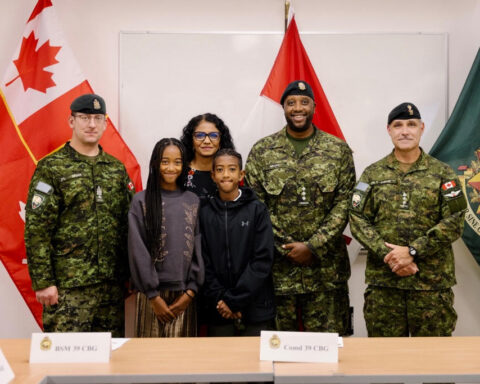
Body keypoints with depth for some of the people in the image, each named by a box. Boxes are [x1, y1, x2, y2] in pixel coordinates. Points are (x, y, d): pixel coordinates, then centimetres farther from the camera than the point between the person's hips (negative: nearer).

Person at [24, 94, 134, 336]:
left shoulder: (117, 169, 12)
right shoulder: (51, 168, -2)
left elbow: (129, 224, 12)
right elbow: (36, 230, -7)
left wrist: (130, 274, 7)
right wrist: (43, 282, -11)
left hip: (113, 283, 5)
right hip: (68, 286, -4)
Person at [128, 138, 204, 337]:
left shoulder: (193, 201, 9)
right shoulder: (141, 201, 1)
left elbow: (199, 248, 6)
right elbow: (138, 251, -4)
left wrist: (191, 291, -2)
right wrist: (153, 296, -7)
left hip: (184, 294, 2)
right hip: (152, 293, -2)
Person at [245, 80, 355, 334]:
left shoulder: (338, 150, 4)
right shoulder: (261, 151, 3)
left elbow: (344, 204, -3)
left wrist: (313, 247, -12)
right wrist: (288, 249, -9)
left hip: (326, 269, 0)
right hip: (277, 267, 0)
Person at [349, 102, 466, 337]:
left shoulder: (442, 173, 5)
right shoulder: (372, 174, 8)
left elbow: (454, 222, -4)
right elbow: (358, 220, 0)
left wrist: (412, 251, -13)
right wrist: (388, 255, -13)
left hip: (432, 281, -1)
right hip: (382, 280, 1)